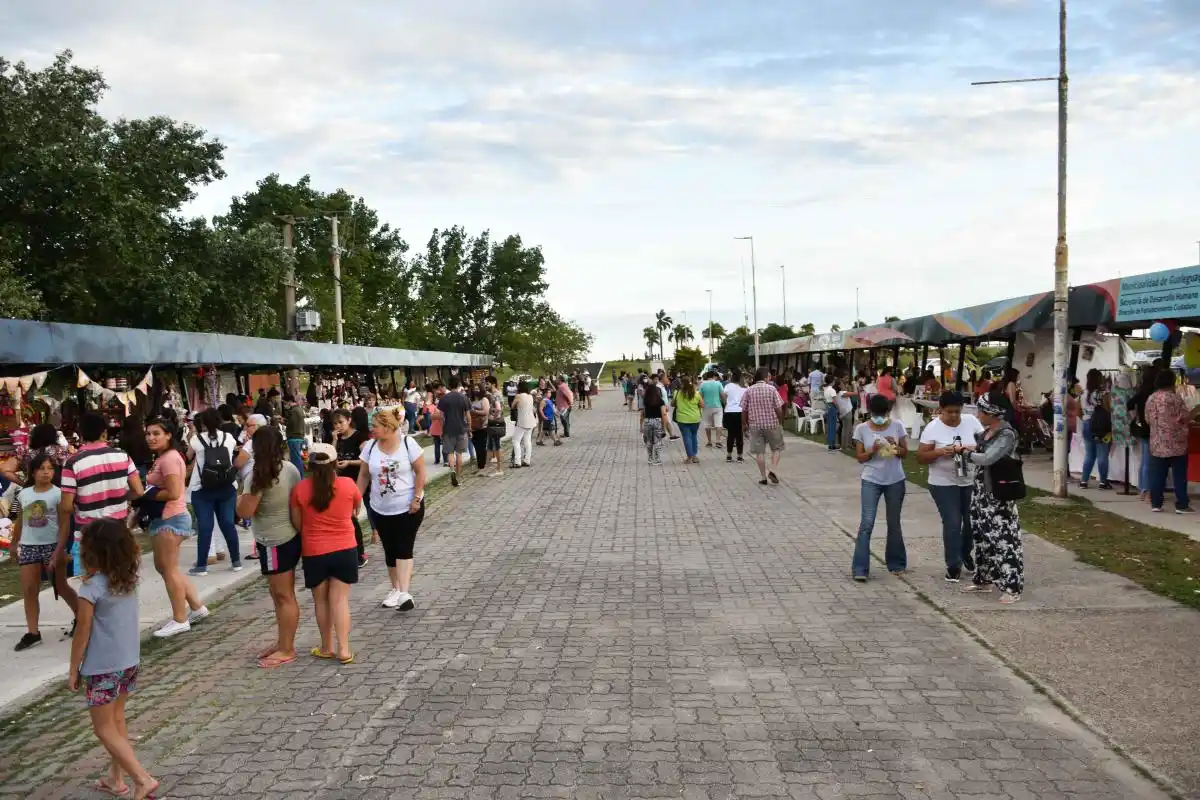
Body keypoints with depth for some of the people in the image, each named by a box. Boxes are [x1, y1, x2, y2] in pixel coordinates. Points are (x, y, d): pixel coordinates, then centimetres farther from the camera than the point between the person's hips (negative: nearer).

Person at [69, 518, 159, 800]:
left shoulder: (91, 588, -21)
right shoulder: (129, 579, -3)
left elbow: (82, 633, -14)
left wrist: (73, 670, -4)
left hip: (102, 667, -7)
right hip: (129, 661, 7)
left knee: (104, 729, 5)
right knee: (117, 721, 21)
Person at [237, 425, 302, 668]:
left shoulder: (260, 476, -19)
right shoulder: (291, 468, 4)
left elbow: (244, 512, -19)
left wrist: (243, 494, -1)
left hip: (274, 543, -9)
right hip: (290, 537, 9)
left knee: (284, 596, 0)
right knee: (280, 594, 19)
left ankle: (287, 650, 10)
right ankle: (282, 642, 29)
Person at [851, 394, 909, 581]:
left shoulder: (897, 426, -3)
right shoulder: (862, 429, -5)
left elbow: (905, 453, 1)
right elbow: (859, 457, -2)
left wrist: (895, 447, -19)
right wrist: (873, 450, -21)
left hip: (895, 481, 1)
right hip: (871, 481, -1)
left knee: (894, 523, 12)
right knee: (866, 523, -9)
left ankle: (896, 563, 29)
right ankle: (860, 568, -7)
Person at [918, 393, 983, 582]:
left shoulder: (971, 421, -2)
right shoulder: (933, 428, -10)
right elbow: (920, 457, -9)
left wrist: (975, 448, -20)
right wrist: (941, 452, -25)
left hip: (971, 481, 3)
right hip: (944, 484, -3)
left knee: (972, 521, 12)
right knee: (952, 524, -5)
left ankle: (966, 554, 39)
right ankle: (953, 565, 8)